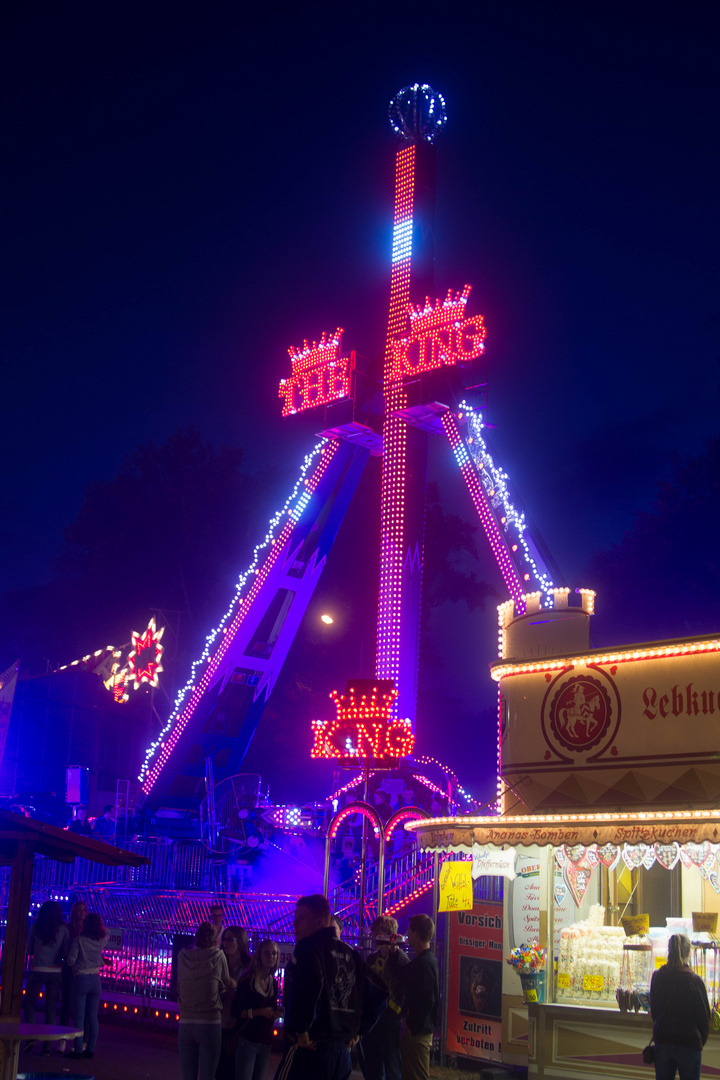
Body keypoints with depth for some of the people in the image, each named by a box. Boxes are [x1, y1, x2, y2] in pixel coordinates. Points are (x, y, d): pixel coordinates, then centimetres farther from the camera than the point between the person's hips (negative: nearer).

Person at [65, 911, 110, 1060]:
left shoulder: (80, 940, -10)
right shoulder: (102, 940, 1)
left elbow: (71, 960, -10)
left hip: (80, 979, -4)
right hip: (95, 980, 4)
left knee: (79, 1017, -1)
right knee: (93, 1017, 8)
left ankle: (78, 1050, -1)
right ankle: (91, 1049, 10)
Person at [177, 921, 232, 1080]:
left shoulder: (183, 956, 2)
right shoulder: (218, 956, -4)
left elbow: (179, 988, 11)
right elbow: (225, 985, 6)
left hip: (185, 1024, 3)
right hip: (210, 1023, -3)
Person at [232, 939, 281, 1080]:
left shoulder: (273, 983, 11)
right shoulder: (248, 981, -9)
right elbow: (236, 1011, -14)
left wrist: (275, 1014, 0)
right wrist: (260, 1012, -22)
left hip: (265, 1041, 6)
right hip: (247, 1040, -6)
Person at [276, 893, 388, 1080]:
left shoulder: (308, 947, -7)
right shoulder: (350, 953, 15)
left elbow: (309, 982, -28)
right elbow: (379, 994, 20)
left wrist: (299, 1030, -18)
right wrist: (357, 1031, 22)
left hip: (309, 1050, -8)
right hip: (343, 1053, 8)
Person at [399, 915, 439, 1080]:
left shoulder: (423, 963, -20)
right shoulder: (429, 960, 12)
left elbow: (427, 1000, -26)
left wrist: (412, 1026, -19)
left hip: (417, 1032, -10)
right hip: (422, 1029, 10)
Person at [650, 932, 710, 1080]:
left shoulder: (657, 977, -3)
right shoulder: (694, 980, -15)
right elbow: (704, 1016, -6)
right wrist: (701, 1040, 9)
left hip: (662, 1040, 4)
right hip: (689, 1042, -4)